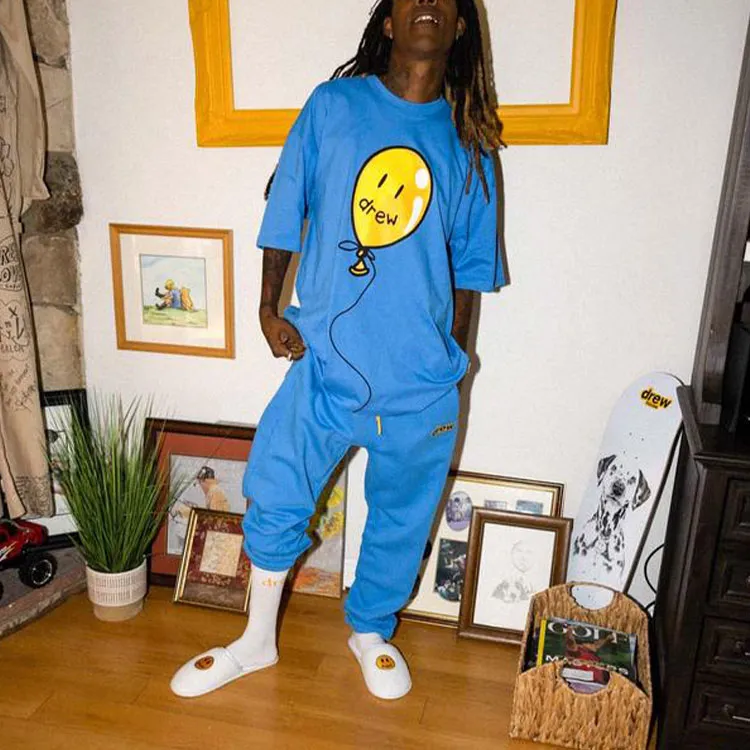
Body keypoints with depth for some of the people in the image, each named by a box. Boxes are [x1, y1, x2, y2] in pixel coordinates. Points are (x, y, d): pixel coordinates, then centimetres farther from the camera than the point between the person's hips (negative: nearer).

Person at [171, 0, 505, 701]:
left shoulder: (467, 143, 3)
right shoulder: (333, 106, 0)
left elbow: (469, 269, 9)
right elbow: (285, 211, 6)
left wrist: (452, 362, 11)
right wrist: (269, 308, 0)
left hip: (421, 379, 1)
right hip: (326, 359, -1)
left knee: (401, 516, 15)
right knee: (275, 500, 7)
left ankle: (370, 631, 43)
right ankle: (257, 641, 34)